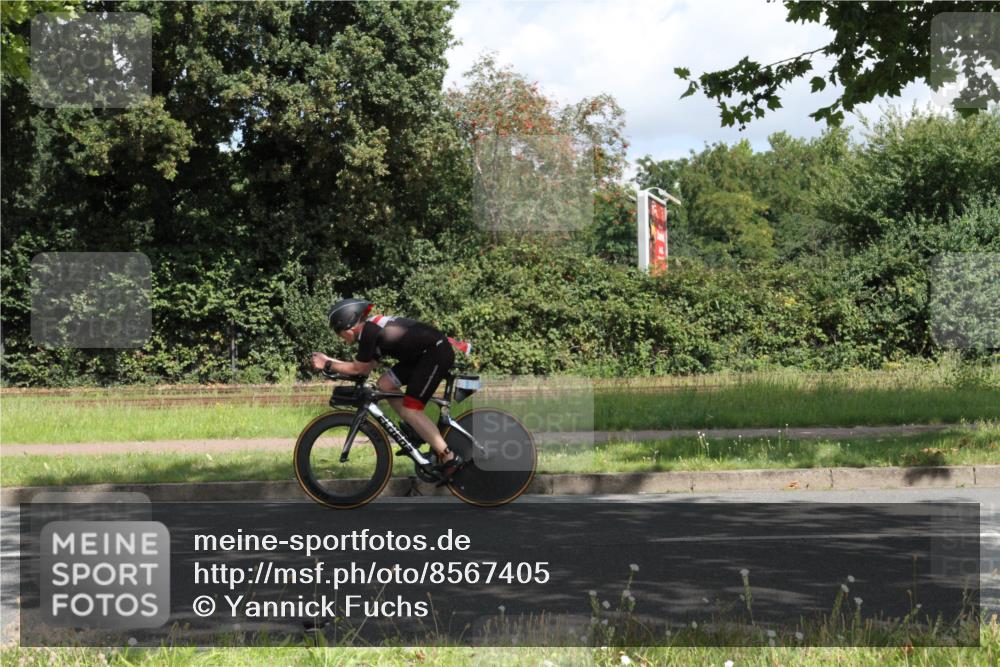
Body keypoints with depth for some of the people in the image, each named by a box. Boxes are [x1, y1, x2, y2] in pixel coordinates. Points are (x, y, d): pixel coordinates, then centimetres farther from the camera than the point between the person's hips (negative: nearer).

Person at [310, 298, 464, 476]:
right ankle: (418, 432, 14)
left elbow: (358, 369, -8)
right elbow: (365, 369, 15)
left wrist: (328, 365, 2)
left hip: (437, 354, -10)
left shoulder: (369, 332, -15)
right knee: (385, 385, 8)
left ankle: (449, 457, -7)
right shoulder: (373, 327, 14)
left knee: (409, 411, -10)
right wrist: (329, 360, 15)